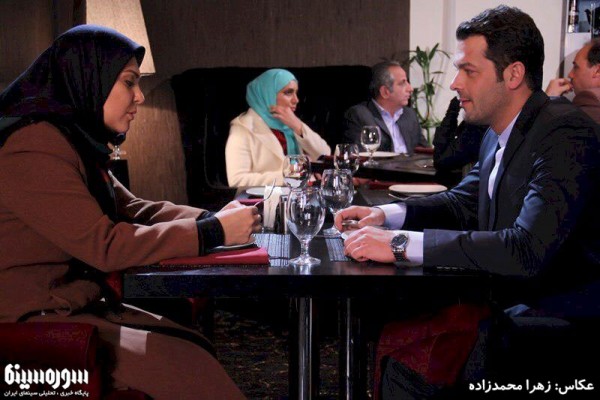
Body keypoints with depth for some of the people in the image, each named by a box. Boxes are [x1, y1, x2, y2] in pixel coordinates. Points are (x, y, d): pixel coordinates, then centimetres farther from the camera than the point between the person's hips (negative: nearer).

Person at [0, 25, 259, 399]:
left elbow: (132, 209, 13)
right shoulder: (34, 147, -20)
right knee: (187, 365, -14)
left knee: (195, 347, -1)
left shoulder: (75, 140, 12)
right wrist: (213, 232, -16)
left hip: (76, 304, 10)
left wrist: (213, 218, -4)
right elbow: (104, 245, -22)